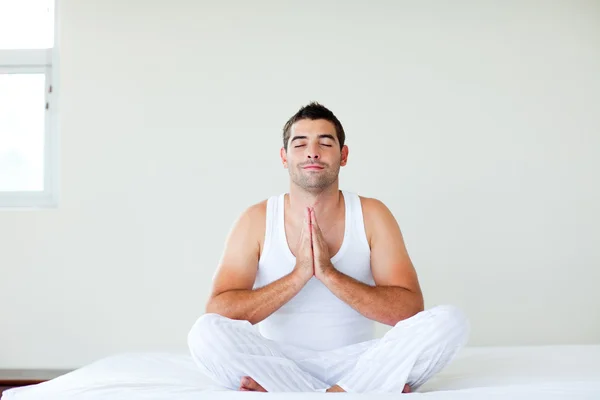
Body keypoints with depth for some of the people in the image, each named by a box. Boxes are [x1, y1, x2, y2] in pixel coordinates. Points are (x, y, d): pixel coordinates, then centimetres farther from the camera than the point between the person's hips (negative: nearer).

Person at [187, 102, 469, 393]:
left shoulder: (372, 215, -2)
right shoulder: (256, 220, -3)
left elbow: (410, 309, -12)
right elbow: (217, 312, -13)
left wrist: (328, 273, -23)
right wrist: (299, 274, -23)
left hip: (356, 364, 0)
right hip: (279, 364, 0)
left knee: (448, 322, -23)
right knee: (206, 332, -30)